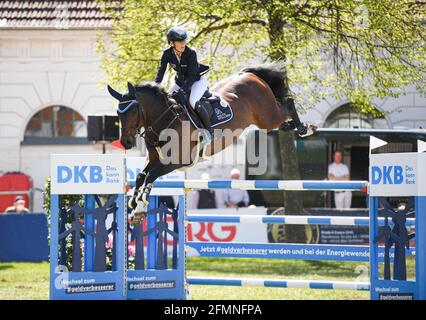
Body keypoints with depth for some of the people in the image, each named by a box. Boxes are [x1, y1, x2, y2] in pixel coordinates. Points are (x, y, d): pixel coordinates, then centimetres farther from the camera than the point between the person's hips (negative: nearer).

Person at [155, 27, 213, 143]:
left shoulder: (191, 53, -28)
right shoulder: (167, 54, -16)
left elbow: (191, 76, -31)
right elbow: (160, 72, -17)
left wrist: (183, 90, -43)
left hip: (197, 80, -6)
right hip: (180, 81, 6)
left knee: (193, 101, -31)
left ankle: (208, 129, -15)